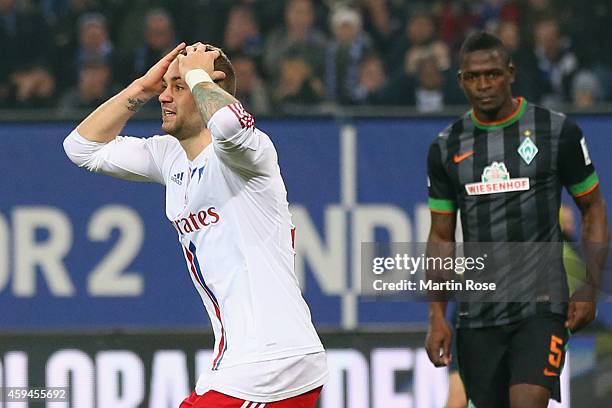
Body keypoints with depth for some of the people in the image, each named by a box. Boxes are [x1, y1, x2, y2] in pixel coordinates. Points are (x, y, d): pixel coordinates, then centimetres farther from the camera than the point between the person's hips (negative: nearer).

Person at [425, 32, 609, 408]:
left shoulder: (557, 131, -1)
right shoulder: (446, 148, 7)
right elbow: (442, 237, 13)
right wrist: (437, 316, 5)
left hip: (542, 306, -4)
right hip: (477, 315, 4)